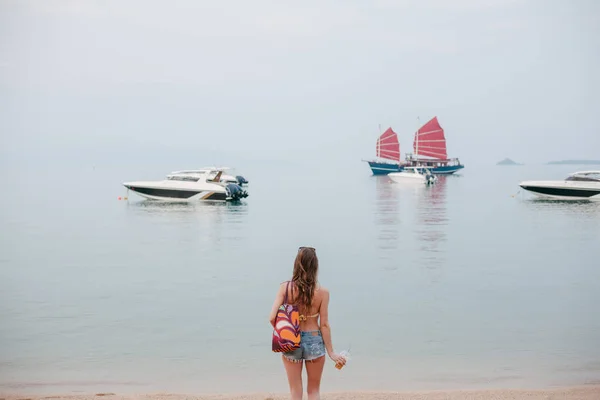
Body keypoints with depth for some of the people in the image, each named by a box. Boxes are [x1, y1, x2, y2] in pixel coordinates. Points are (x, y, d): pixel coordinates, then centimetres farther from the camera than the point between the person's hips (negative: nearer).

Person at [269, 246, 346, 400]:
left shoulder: (285, 287, -10)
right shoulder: (322, 292, -12)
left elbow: (272, 318, -13)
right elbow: (324, 324, -9)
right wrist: (331, 352, 0)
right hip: (314, 341, -1)